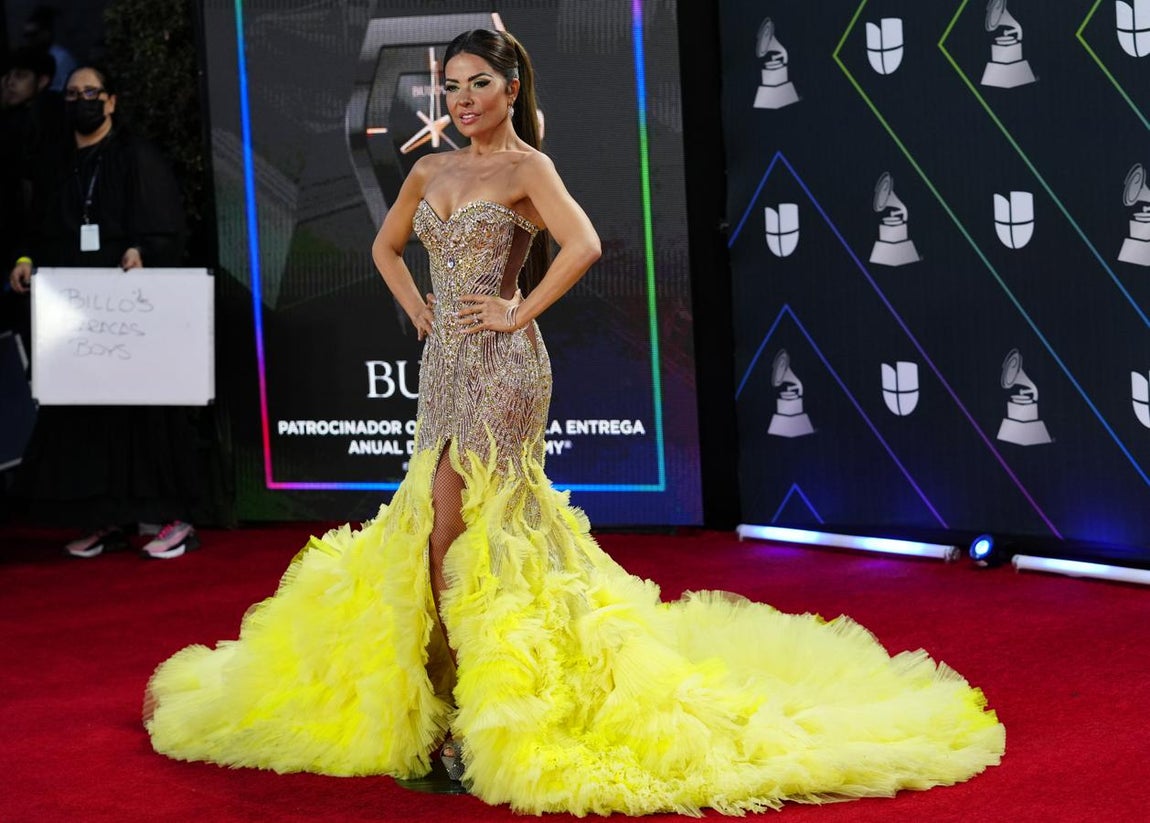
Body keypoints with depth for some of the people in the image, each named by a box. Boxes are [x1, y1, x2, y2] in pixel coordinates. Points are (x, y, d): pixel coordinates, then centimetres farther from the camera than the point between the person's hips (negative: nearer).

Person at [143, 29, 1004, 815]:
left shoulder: (528, 167, -7)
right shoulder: (431, 171, 13)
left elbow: (583, 243, -23)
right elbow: (386, 247, 29)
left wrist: (519, 311, -17)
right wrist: (420, 311, 14)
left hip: (504, 364, -7)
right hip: (444, 363, 7)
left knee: (454, 536, -9)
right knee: (445, 535, 8)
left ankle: (472, 712, -2)